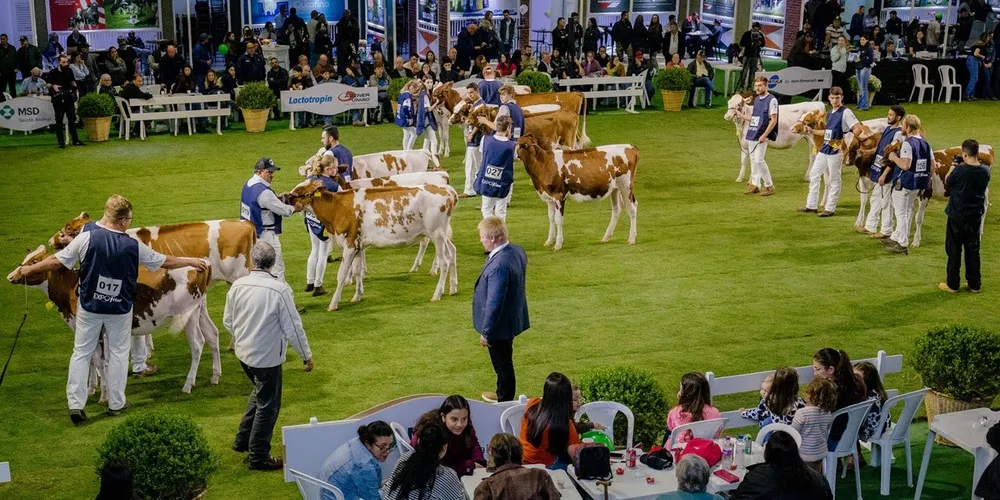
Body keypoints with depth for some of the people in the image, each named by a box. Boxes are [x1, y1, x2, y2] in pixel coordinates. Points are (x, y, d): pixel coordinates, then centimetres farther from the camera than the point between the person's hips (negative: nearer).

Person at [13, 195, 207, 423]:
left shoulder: (87, 237, -15)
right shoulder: (133, 246, -12)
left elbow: (57, 261, -9)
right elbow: (166, 262, -1)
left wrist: (30, 269, 7)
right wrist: (192, 262, 15)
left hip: (89, 306, 0)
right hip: (120, 309, 0)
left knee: (81, 353, 10)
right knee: (118, 353, 15)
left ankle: (76, 404, 8)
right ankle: (116, 404, 21)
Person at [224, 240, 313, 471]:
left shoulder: (237, 286, -7)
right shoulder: (280, 289, -22)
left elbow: (228, 321, 5)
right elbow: (293, 327, -17)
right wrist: (306, 355, -4)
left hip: (244, 353, 6)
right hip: (268, 356, -6)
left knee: (260, 393, 29)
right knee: (267, 406, 10)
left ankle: (242, 440, 36)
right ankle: (259, 457, 20)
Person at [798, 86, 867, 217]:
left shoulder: (846, 112, -11)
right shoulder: (829, 113, 14)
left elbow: (858, 129, -18)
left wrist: (844, 142, -24)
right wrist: (812, 131, 18)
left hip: (835, 151, -9)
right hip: (824, 149, 9)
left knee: (834, 179, 0)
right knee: (814, 174, 11)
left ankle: (830, 208, 7)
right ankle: (812, 206, 18)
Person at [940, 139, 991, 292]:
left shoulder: (959, 171, -21)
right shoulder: (985, 171, -6)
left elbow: (947, 182, -4)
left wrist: (955, 167, 6)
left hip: (957, 216, -4)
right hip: (975, 216, 4)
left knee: (954, 250, 7)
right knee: (973, 250, 14)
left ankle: (952, 284, 12)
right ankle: (974, 284, 20)